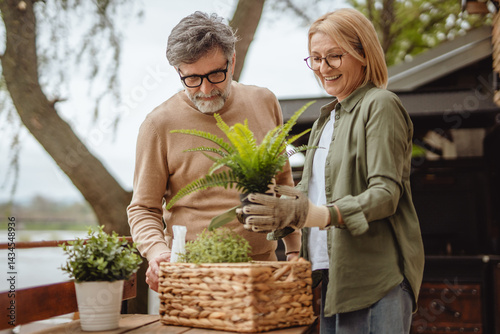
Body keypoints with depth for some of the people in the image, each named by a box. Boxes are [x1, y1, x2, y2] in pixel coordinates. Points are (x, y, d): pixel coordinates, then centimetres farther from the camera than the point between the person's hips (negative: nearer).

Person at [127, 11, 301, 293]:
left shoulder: (264, 103, 6)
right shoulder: (160, 125, -6)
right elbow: (143, 208, 0)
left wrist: (294, 249, 14)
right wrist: (157, 250, -19)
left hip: (263, 269, 3)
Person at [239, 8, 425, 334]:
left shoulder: (380, 105, -5)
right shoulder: (327, 117, 22)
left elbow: (386, 193, -15)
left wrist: (318, 215, -29)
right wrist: (290, 209, -3)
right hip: (333, 276, 8)